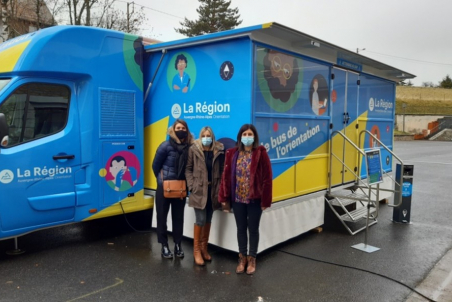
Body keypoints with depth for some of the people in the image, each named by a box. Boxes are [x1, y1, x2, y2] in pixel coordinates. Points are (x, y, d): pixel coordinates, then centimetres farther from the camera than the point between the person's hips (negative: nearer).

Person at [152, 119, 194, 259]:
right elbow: (155, 166, -4)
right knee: (162, 216, 6)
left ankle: (178, 245, 22)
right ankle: (164, 246, 18)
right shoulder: (166, 146, -12)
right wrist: (162, 180, -1)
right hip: (164, 187, -3)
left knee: (178, 217, 11)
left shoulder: (189, 147, -3)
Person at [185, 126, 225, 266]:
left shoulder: (219, 151, 3)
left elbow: (222, 170, 4)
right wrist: (192, 186, -9)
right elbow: (188, 169, -1)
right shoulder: (194, 149, -3)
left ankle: (204, 248, 26)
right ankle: (196, 250, 12)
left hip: (213, 190, 3)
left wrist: (220, 187, -3)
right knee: (201, 220, -4)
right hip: (199, 190, -3)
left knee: (208, 220, 11)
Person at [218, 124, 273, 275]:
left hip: (255, 199, -2)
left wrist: (265, 200, -10)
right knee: (241, 229, 14)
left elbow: (267, 178, -8)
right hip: (237, 199, 3)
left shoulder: (261, 153, -8)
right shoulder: (232, 153, 1)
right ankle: (242, 258, 29)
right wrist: (224, 197, -1)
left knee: (253, 229, 10)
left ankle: (252, 259, 26)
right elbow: (226, 176, 2)